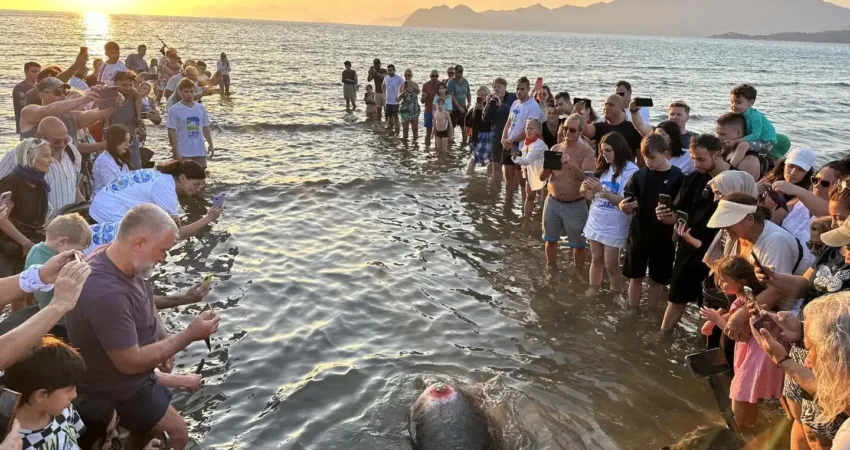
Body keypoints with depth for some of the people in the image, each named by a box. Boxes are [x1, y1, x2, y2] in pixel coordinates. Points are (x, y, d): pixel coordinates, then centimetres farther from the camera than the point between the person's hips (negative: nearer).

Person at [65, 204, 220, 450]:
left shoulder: (128, 265, -10)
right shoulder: (106, 293, -39)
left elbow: (147, 305, 12)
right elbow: (130, 363, -30)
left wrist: (164, 341, -2)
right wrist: (189, 335, -26)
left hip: (134, 379, 8)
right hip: (116, 389, -8)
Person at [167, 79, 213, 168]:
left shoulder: (200, 108, 6)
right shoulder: (174, 110, -7)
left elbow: (205, 127, 12)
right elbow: (171, 131, -8)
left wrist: (210, 144, 6)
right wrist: (175, 151, -13)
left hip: (200, 151, 4)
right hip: (183, 153, -4)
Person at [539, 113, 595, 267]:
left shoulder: (586, 151, -9)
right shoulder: (555, 148, 3)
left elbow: (587, 177, -21)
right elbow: (542, 177, 2)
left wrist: (571, 164, -35)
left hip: (575, 205, -4)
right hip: (552, 202, 4)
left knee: (579, 244, 7)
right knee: (551, 240, 16)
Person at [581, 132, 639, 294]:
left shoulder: (631, 171, -12)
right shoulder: (603, 168, 7)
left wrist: (602, 190, -25)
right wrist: (586, 190, -12)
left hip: (614, 227, -6)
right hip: (595, 222, 6)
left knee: (611, 265, 2)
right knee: (596, 260, 14)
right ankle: (592, 293, 25)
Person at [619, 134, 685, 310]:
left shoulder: (678, 177, -11)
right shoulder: (639, 175, -3)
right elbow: (629, 209, 1)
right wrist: (623, 206, -22)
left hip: (663, 237, -2)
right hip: (638, 235, 2)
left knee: (657, 279, 12)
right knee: (636, 276, 12)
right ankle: (633, 311, 27)